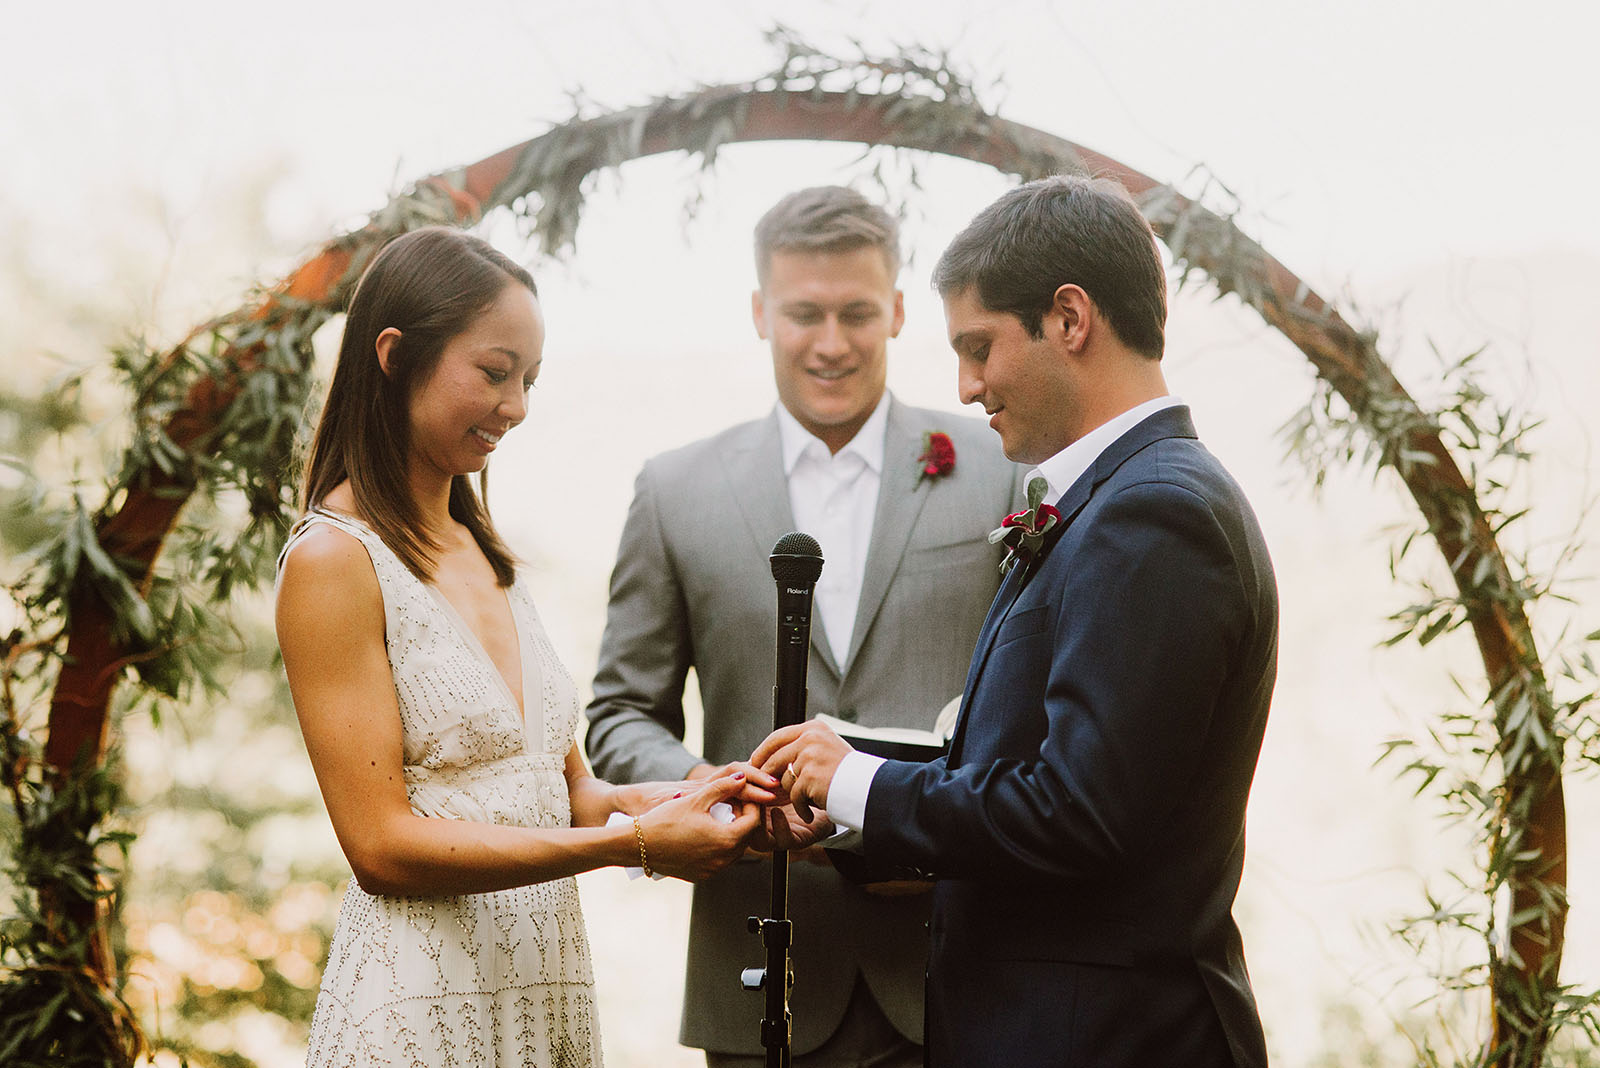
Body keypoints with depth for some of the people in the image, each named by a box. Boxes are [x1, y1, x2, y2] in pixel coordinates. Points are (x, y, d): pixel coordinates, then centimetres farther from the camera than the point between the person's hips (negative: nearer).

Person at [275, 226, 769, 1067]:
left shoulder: (485, 556, 14)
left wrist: (664, 802, -8)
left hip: (546, 990, 7)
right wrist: (628, 843, -20)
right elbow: (382, 845, -16)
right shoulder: (333, 562, -10)